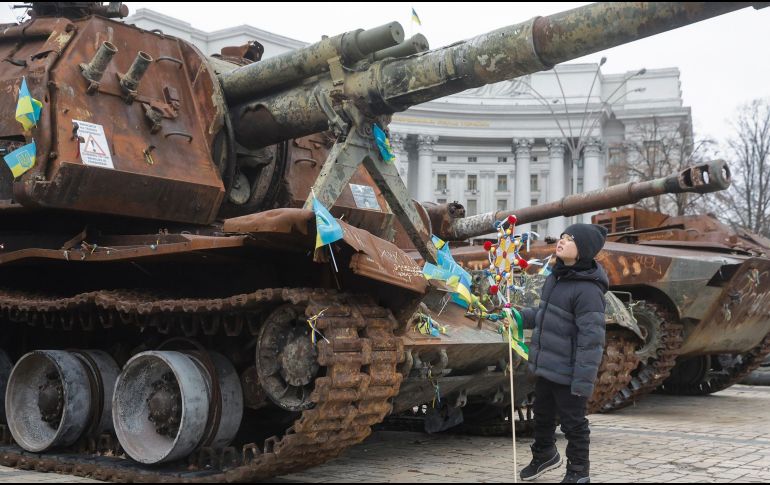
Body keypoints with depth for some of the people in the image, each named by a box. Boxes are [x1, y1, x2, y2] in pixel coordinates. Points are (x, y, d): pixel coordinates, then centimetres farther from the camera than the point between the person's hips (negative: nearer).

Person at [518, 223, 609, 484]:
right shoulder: (555, 276, 3)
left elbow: (591, 340, -25)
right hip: (545, 365, 9)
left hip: (567, 372, -9)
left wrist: (583, 381, -25)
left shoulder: (588, 289, -24)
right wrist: (520, 316, 4)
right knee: (542, 414, 26)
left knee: (572, 422, 9)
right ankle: (544, 455, 51)